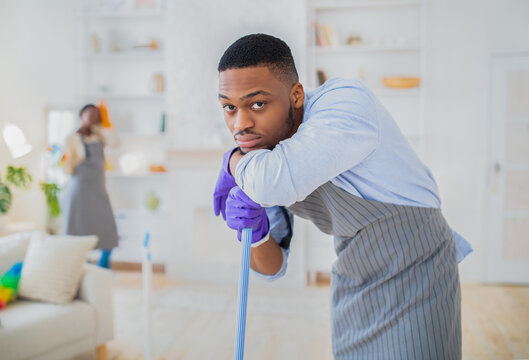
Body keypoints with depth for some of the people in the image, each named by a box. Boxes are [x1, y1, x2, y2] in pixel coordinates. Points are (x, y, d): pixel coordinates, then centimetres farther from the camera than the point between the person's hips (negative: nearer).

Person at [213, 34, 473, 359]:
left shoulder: (348, 102, -28)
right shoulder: (261, 162, -5)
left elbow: (276, 182, -44)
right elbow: (272, 265, -1)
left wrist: (233, 162, -22)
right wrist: (256, 230, -23)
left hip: (415, 278, -6)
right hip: (353, 288, 6)